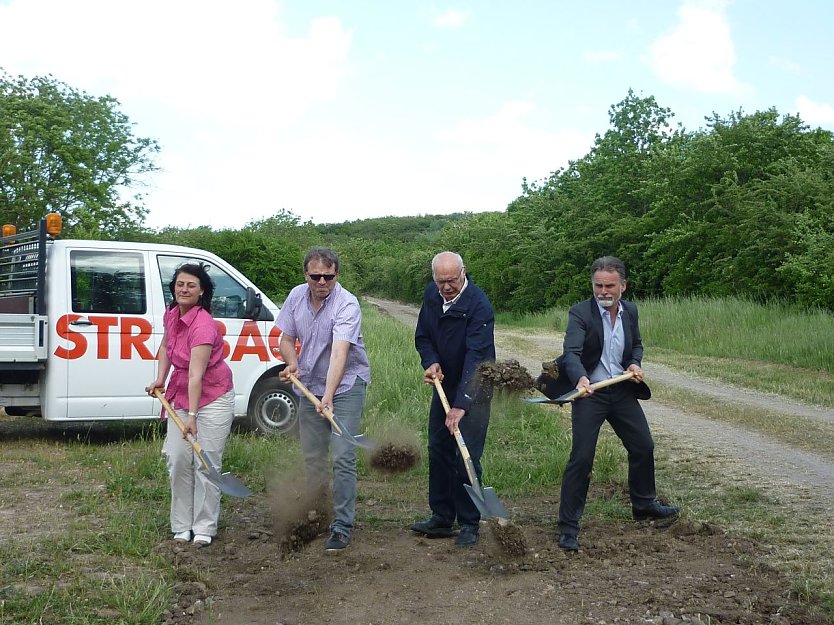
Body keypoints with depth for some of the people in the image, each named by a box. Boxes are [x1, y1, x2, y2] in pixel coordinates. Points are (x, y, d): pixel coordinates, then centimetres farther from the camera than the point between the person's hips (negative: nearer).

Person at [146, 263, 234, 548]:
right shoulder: (171, 313, -1)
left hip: (211, 397, -7)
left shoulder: (203, 325, -24)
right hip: (180, 395, 7)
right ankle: (182, 526, 15)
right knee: (178, 460, 4)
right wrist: (160, 379, 8)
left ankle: (204, 528, 7)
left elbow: (196, 375, -29)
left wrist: (192, 415, -32)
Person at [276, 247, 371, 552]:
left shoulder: (347, 304, -23)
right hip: (310, 385, 6)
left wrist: (328, 396, -44)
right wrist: (292, 363, -14)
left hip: (346, 386, -6)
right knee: (311, 456, 12)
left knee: (343, 458, -11)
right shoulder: (296, 296, -3)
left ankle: (342, 526, -4)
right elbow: (287, 338, 8)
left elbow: (339, 353, -34)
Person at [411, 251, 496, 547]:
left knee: (467, 457, -8)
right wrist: (431, 362, -14)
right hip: (444, 383, 7)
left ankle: (469, 524, 5)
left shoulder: (478, 304, -24)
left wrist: (461, 404, -36)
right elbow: (423, 336, 8)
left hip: (473, 390, -7)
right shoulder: (431, 295, -2)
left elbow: (476, 356, -31)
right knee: (438, 451, 11)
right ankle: (441, 518, 23)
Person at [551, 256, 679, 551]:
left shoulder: (630, 310, 2)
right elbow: (572, 352, -28)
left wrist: (635, 363, -3)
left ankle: (644, 504, 41)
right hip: (589, 392, -6)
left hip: (623, 391, 6)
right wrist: (580, 379, -47)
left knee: (643, 447, 17)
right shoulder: (580, 313, -16)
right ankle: (568, 527, 0)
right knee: (581, 458, -9)